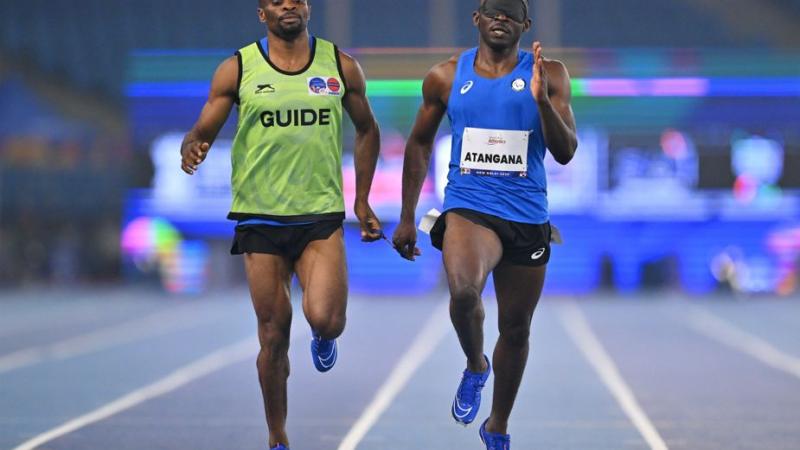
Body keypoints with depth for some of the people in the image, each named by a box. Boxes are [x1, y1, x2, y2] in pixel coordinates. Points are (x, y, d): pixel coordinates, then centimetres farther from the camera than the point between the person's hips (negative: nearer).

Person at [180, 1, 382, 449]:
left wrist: (362, 200, 16)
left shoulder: (342, 67, 4)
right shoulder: (237, 70, 0)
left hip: (322, 215, 0)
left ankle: (324, 338, 19)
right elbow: (203, 132, 3)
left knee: (325, 319, -21)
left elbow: (367, 131, 18)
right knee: (274, 336, 2)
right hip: (261, 218, 0)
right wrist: (192, 148, -21)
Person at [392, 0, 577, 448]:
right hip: (468, 207, -1)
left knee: (516, 330, 10)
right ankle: (476, 366, 0)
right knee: (464, 289, -32)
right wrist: (407, 218, 13)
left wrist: (542, 100, -22)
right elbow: (420, 144, 14)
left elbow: (566, 152, -5)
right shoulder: (447, 76, 3)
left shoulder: (548, 75, 0)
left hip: (528, 217, 1)